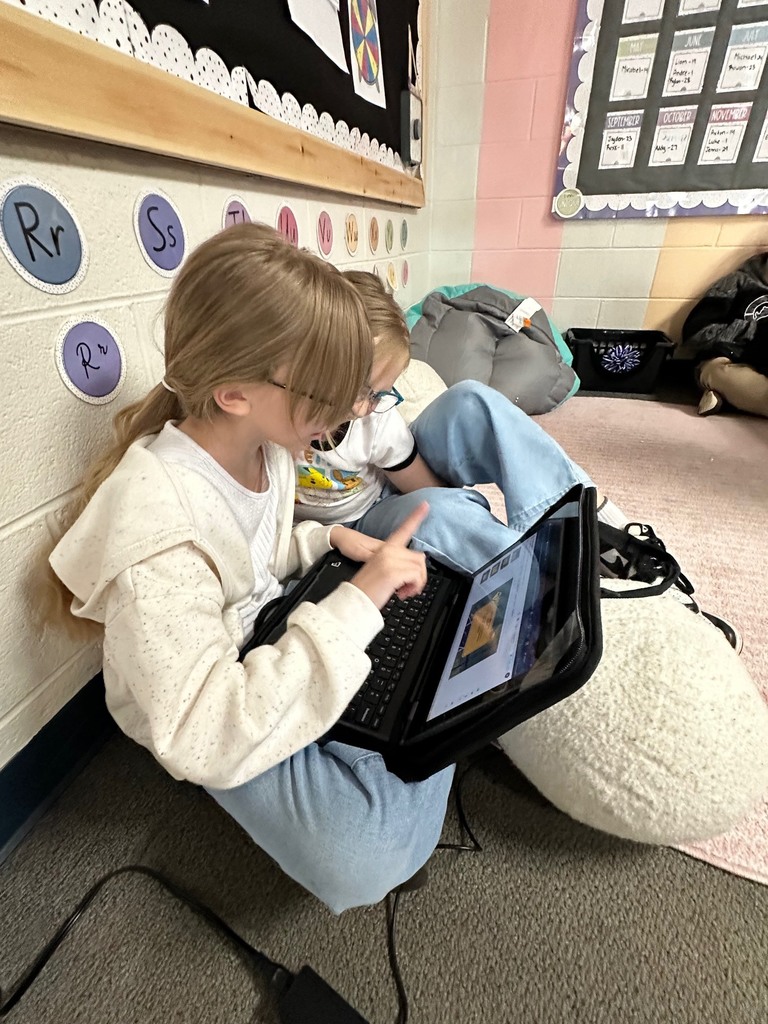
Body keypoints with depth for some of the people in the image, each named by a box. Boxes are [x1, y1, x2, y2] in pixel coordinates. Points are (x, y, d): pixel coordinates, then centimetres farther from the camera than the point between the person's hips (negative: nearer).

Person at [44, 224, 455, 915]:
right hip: (215, 721, -7)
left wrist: (334, 541, -11)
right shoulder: (160, 528, -34)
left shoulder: (263, 443, -9)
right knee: (365, 858, -23)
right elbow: (201, 738, -36)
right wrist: (355, 604, -36)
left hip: (276, 634, 7)